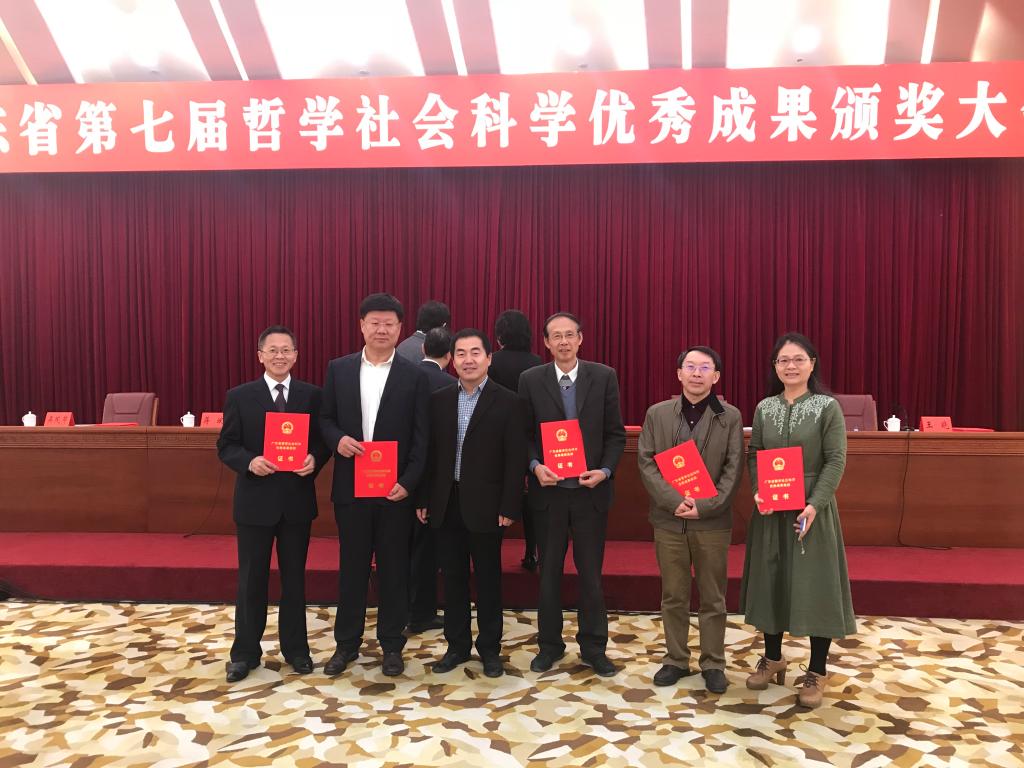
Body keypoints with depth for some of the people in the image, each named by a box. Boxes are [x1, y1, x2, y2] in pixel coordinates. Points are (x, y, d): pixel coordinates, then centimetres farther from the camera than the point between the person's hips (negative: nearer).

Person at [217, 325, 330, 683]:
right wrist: (250, 461, -22)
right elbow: (226, 446, -3)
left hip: (297, 500, 1)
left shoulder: (312, 395, 2)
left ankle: (295, 648, 28)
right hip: (255, 501, -1)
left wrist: (314, 459, -18)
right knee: (251, 579, 9)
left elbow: (323, 440, 4)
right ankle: (245, 652, 24)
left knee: (294, 577, 13)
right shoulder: (239, 396, -2)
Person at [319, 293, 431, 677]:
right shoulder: (338, 369, 5)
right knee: (351, 566, 12)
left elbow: (421, 437, -3)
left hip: (397, 488, -1)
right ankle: (347, 643, 27)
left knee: (394, 568, 9)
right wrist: (338, 439, -13)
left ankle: (392, 644, 24)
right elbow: (325, 419, 9)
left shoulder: (414, 376, -1)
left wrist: (408, 482, -13)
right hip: (350, 487, 2)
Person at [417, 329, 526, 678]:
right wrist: (424, 499, 4)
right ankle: (457, 645, 26)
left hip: (485, 504, -3)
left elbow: (515, 460, -8)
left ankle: (489, 648, 23)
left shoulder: (507, 402, -6)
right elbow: (430, 452, 7)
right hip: (447, 503, 4)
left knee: (488, 578, 9)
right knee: (453, 577, 12)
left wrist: (509, 507, -11)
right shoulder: (439, 400, 5)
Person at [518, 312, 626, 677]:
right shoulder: (530, 380, -1)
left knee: (591, 574, 9)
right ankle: (549, 644, 28)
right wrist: (535, 465, -14)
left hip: (591, 490, 0)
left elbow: (615, 433, 1)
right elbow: (525, 434, 3)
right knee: (549, 572, 12)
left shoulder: (604, 377, -1)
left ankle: (593, 647, 24)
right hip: (549, 490, 1)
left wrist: (605, 471, -12)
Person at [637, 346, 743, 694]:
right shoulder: (657, 414, 4)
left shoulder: (731, 417, 1)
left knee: (713, 597, 9)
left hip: (712, 521, -1)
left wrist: (704, 506, -14)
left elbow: (733, 470, -4)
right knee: (673, 596, 11)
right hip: (668, 519, 1)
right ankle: (676, 659, 25)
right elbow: (646, 463, -1)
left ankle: (713, 663, 23)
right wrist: (674, 501, -13)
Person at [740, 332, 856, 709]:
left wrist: (814, 505, -20)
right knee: (771, 581, 11)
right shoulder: (764, 408, 5)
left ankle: (816, 672, 17)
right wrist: (758, 492, -11)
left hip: (812, 509, -3)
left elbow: (836, 461, -10)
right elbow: (754, 456, 7)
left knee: (814, 585, 2)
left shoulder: (828, 407, -5)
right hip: (770, 509, 4)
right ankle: (773, 658, 30)